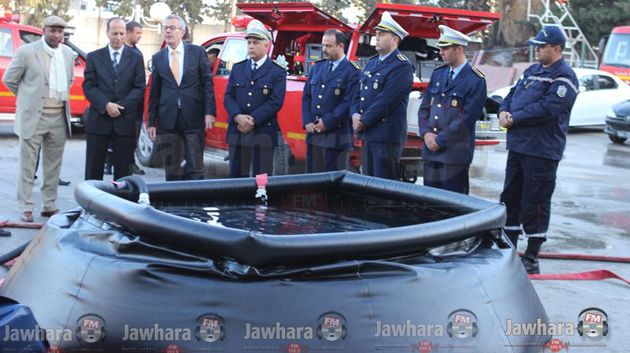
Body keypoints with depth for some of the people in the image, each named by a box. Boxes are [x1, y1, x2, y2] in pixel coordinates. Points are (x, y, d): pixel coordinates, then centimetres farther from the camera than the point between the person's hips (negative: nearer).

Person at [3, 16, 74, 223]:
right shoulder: (26, 52, -8)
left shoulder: (68, 53, 7)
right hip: (33, 116, -5)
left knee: (53, 167, 11)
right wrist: (28, 98, 7)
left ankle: (50, 206, 20)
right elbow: (9, 79, 1)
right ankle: (26, 209, 6)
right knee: (28, 166, 1)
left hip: (59, 118, 5)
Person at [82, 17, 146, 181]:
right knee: (93, 170, 3)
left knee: (123, 170, 2)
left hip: (125, 122, 0)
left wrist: (120, 106, -10)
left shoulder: (135, 58, 8)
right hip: (98, 120, 0)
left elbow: (139, 88, 2)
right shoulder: (94, 57, 9)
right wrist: (106, 105, -14)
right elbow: (88, 86, 1)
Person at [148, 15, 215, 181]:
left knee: (195, 169, 0)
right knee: (171, 170, 7)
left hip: (193, 118, -2)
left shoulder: (198, 52, 3)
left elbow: (207, 83, 1)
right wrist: (151, 122, 7)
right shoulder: (158, 58, 10)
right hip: (168, 120, 2)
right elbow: (154, 91, 11)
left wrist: (209, 112, -8)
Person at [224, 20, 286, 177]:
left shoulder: (278, 72, 0)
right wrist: (238, 117, -13)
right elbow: (228, 96, 6)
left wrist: (252, 120, -16)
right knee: (236, 177, 7)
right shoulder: (237, 68, 13)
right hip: (237, 132, 4)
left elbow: (275, 102, -10)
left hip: (263, 133, -4)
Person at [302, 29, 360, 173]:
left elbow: (349, 102, -13)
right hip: (313, 132, 6)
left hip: (337, 135, -6)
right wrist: (307, 122, 0)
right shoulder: (316, 68, 15)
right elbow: (306, 97, 14)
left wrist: (327, 122, -15)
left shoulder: (353, 71, -5)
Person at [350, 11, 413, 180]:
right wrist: (355, 115, -3)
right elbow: (358, 93, 16)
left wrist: (363, 122, -12)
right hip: (368, 135, 8)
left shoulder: (401, 66, -12)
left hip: (387, 136, -8)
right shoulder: (372, 62, 15)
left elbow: (385, 101, -19)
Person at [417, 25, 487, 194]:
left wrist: (440, 140, -13)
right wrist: (426, 133, -3)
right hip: (430, 149, 6)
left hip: (455, 152, -6)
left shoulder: (475, 80, -8)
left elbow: (467, 117, -14)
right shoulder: (438, 73, 13)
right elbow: (424, 106, 13)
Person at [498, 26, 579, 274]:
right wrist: (504, 111, -4)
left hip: (541, 151, -9)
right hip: (518, 146, 9)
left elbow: (548, 108, -22)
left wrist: (514, 118, -16)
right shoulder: (533, 70, 17)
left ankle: (532, 258, 8)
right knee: (510, 198, 15)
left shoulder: (564, 76, -10)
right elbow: (513, 94, 18)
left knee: (534, 205, -3)